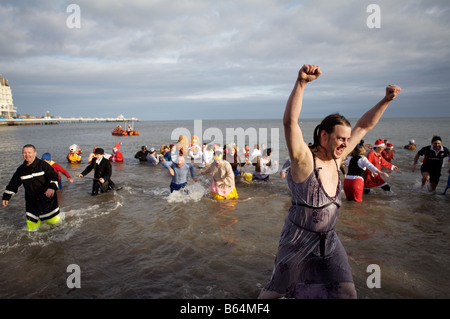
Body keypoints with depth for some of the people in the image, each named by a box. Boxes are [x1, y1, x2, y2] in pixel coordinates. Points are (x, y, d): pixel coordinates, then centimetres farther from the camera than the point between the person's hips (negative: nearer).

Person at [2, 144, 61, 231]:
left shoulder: (42, 164, -9)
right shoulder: (21, 169, 4)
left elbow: (53, 176, -16)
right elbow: (13, 184, 16)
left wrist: (52, 187, -34)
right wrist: (6, 196, 17)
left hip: (47, 199, -3)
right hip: (31, 203, 4)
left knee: (54, 221, 5)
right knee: (32, 228, 6)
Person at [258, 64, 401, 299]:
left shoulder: (336, 158, -4)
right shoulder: (304, 159, -23)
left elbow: (364, 126, 5)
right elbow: (290, 121, -39)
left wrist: (386, 100, -4)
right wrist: (301, 82, -48)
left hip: (328, 240, 6)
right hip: (298, 240, -6)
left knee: (346, 292, 11)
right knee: (279, 288, 14)